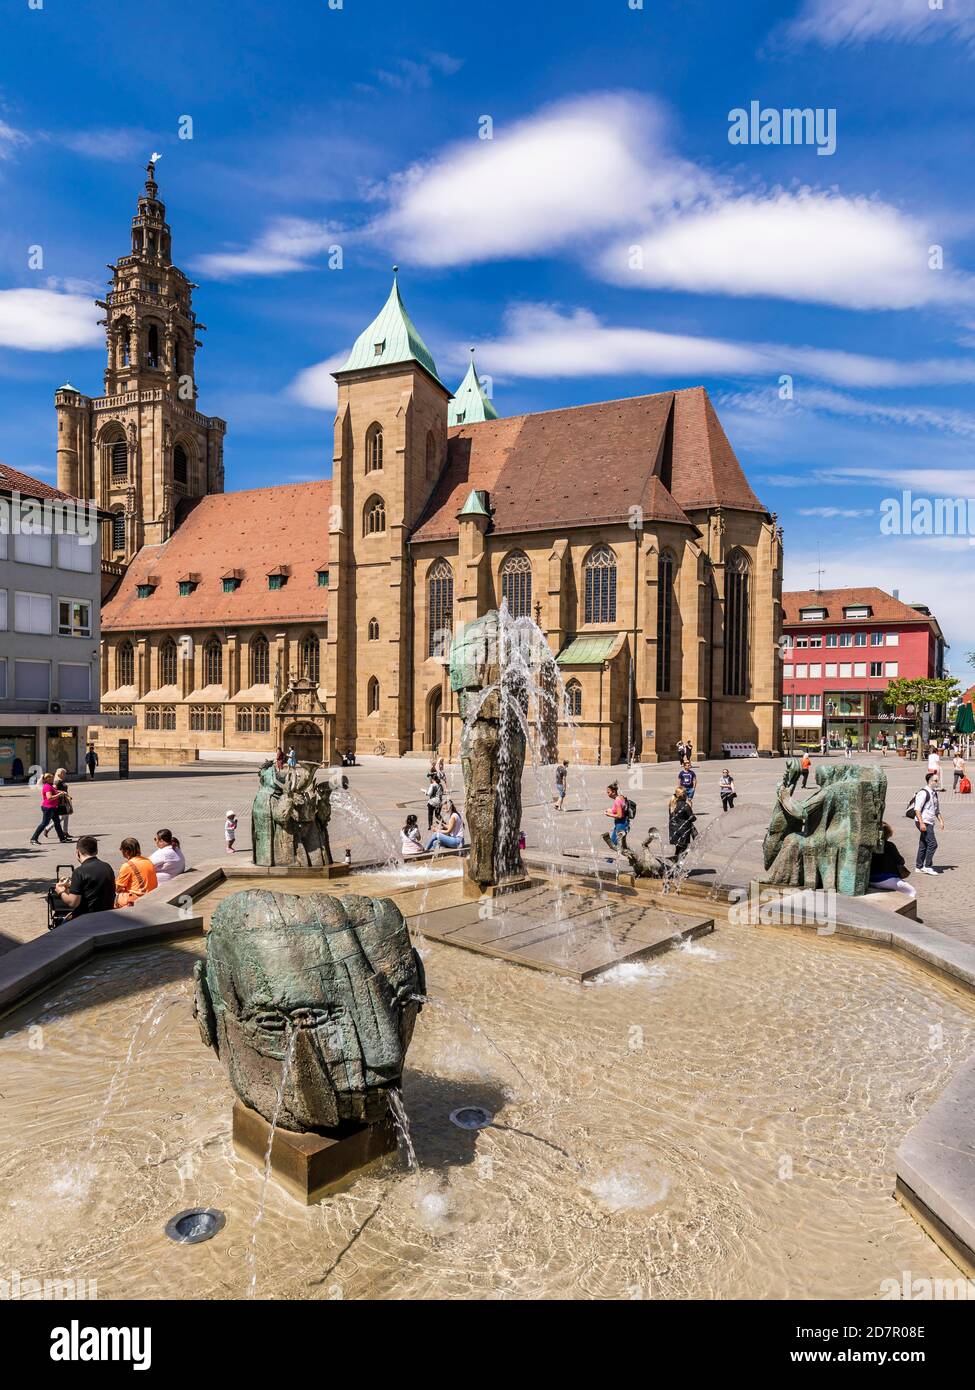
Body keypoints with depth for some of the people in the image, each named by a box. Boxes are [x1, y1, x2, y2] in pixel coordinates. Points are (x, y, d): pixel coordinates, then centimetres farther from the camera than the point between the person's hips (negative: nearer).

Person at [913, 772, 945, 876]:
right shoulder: (923, 793, -14)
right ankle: (927, 866, -1)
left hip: (930, 823, 9)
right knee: (933, 844, -10)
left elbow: (937, 809, 26)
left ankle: (919, 867, 20)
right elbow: (917, 809, -19)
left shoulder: (934, 793, 15)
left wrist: (940, 821, 16)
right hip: (924, 823, -9)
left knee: (923, 845, 13)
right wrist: (921, 823, -23)